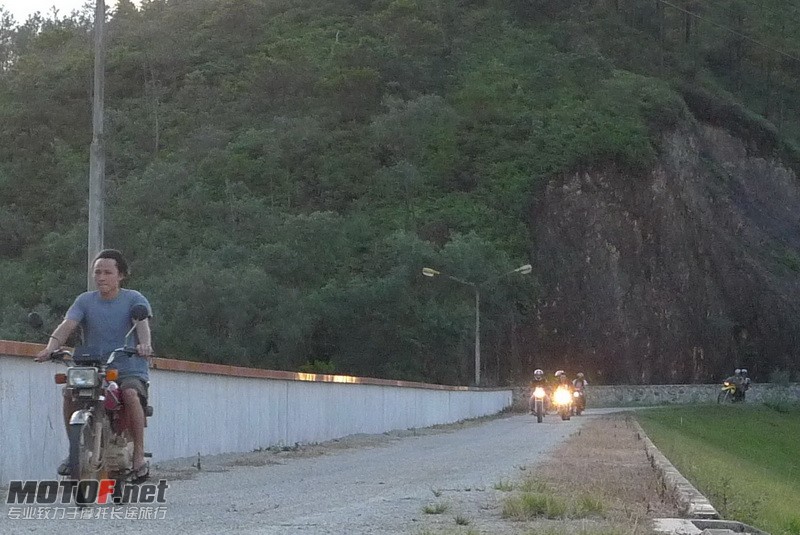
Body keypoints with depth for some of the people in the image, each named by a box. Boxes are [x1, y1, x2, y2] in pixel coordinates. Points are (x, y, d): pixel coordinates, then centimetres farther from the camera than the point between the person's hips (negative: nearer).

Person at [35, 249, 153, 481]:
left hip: (129, 369, -3)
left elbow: (142, 324, -18)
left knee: (131, 393, -35)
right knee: (70, 392, -25)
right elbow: (67, 325, -8)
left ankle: (139, 455, -25)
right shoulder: (85, 301, 8)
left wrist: (144, 344, -42)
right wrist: (51, 347, -29)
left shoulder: (134, 299, 1)